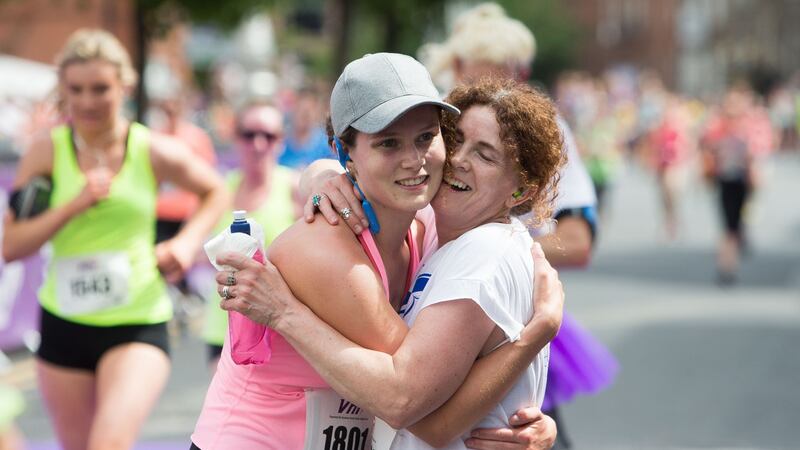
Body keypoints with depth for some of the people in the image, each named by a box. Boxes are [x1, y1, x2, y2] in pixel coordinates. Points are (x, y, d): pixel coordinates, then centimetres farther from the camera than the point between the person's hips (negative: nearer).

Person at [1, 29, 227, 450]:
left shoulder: (155, 153, -5)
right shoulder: (47, 151, -3)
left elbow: (215, 193, 15)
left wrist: (187, 242, -2)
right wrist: (74, 205, -18)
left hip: (139, 324, -2)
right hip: (64, 324, 2)